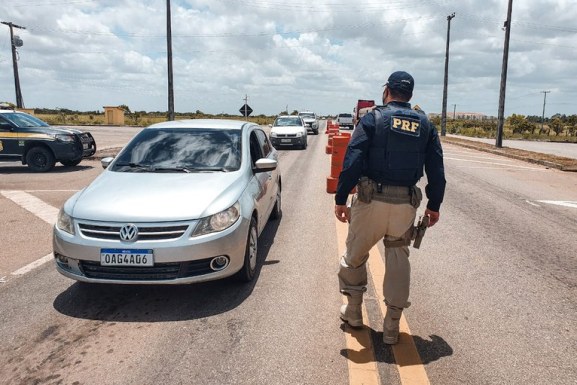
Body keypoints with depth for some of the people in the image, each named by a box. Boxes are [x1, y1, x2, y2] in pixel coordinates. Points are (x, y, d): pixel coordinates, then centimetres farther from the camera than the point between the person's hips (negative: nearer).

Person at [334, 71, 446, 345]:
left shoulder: (373, 118, -2)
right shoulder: (425, 125, 10)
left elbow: (352, 162, -11)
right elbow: (436, 170, 9)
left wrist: (340, 199, -9)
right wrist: (434, 205, 17)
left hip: (371, 200, -3)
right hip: (406, 204, 3)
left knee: (354, 255, 16)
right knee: (398, 260, 15)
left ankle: (353, 311, 30)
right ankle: (392, 326, 19)